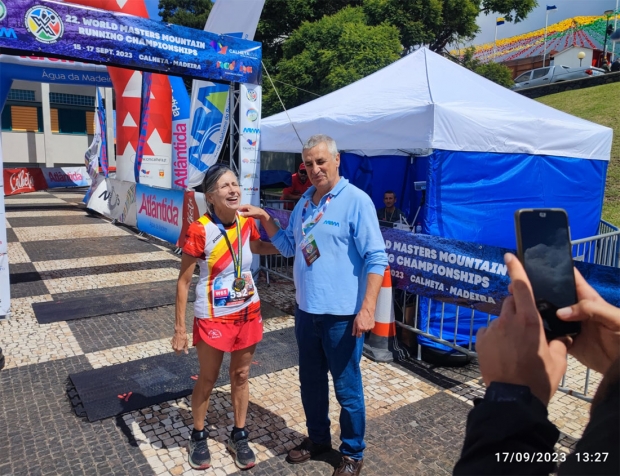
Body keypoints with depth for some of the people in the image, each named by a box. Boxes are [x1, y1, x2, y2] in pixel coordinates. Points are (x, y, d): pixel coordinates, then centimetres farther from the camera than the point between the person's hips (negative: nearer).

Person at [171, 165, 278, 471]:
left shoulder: (247, 222, -5)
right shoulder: (199, 231, -20)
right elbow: (183, 281, -13)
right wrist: (180, 328, -11)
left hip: (248, 312, 5)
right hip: (213, 317, -4)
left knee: (241, 376, 17)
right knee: (208, 380, 14)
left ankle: (239, 437, 37)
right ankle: (198, 437, 39)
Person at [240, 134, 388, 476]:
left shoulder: (356, 200, -13)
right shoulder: (305, 201, 8)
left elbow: (376, 259, -15)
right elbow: (288, 246, 17)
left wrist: (367, 309, -20)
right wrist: (264, 219, 4)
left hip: (342, 314, -6)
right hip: (306, 310, 7)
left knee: (347, 387, 9)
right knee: (310, 381, 20)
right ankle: (318, 438, 43)